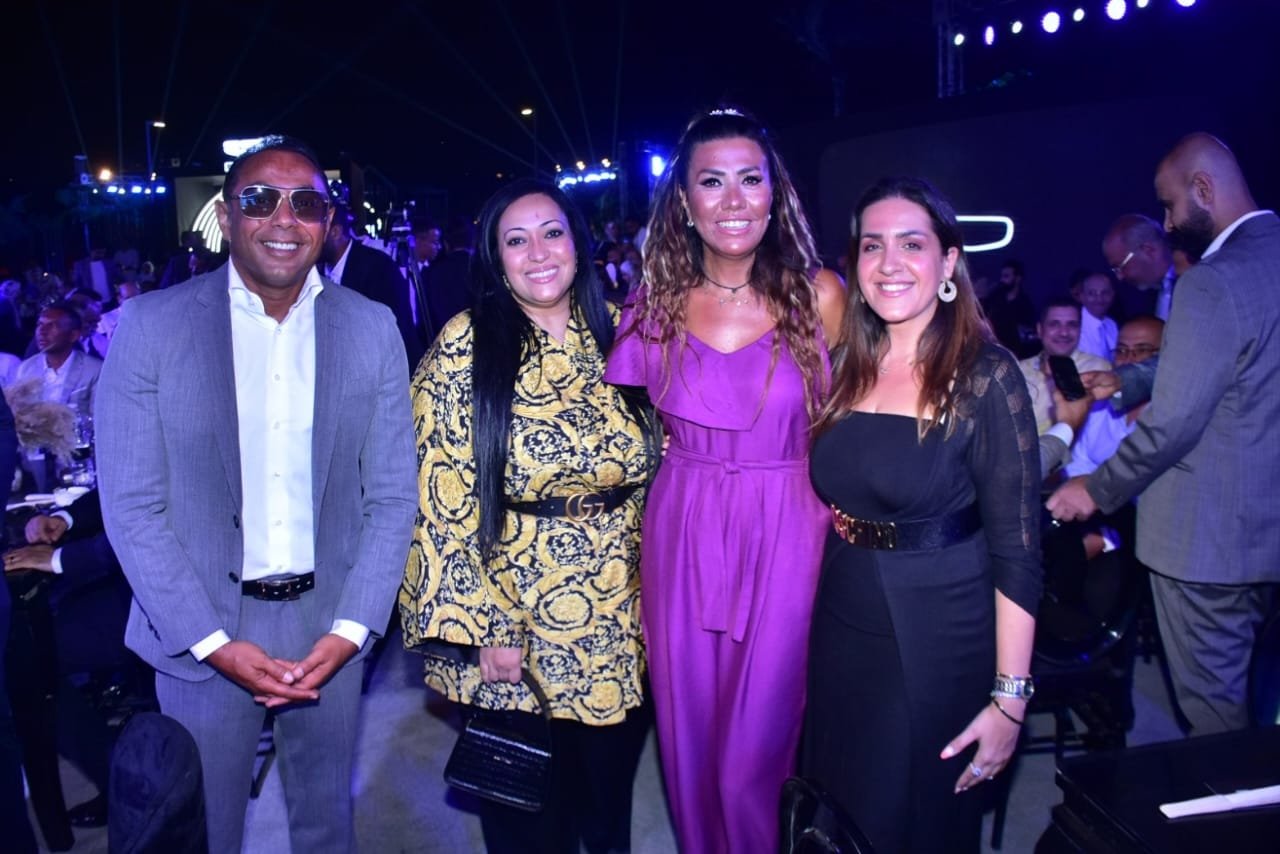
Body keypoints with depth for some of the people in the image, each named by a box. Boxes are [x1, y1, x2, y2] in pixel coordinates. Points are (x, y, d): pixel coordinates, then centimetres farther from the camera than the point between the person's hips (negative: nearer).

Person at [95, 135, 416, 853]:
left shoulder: (373, 329, -4)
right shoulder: (150, 325, -8)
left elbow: (393, 498, -2)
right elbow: (132, 506, -8)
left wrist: (349, 631, -10)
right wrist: (215, 642, -13)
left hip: (330, 624, 2)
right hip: (201, 631, -1)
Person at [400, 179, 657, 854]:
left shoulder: (615, 333, 1)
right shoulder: (465, 346, -10)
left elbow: (652, 471, 8)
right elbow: (443, 498, -11)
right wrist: (480, 625, -12)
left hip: (619, 615, 3)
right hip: (513, 619, -3)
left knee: (610, 786, 20)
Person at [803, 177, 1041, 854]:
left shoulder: (986, 376, -14)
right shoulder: (843, 367, 1)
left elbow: (1016, 549, -14)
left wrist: (1010, 697, -15)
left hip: (937, 641, -5)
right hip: (840, 629, 5)